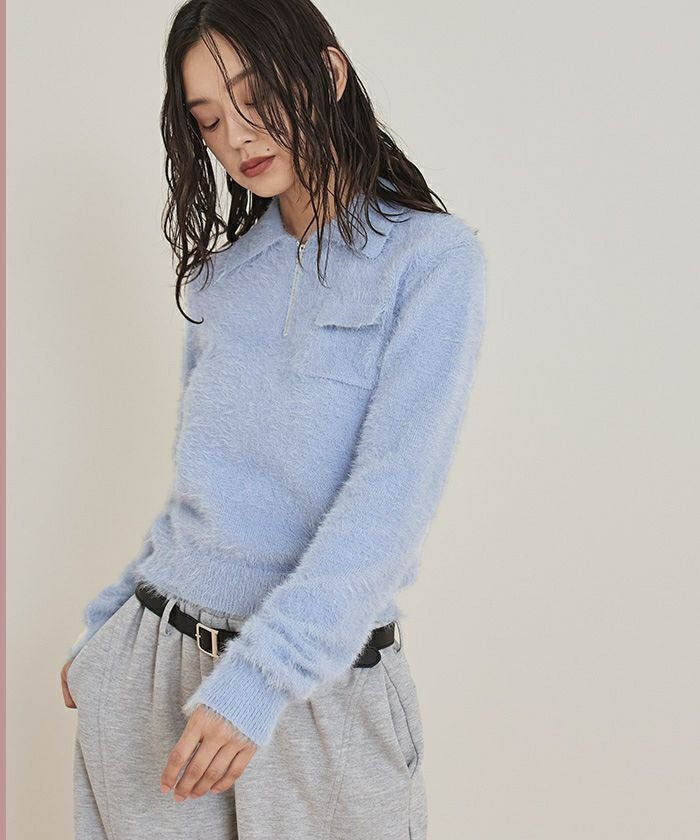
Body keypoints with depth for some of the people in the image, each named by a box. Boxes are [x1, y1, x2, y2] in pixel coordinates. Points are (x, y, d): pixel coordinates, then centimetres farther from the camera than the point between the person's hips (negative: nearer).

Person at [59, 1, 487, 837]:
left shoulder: (431, 258, -9)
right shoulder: (222, 276, 8)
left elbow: (394, 493, -19)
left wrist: (261, 675, -26)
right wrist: (106, 626, 15)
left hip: (324, 690, -4)